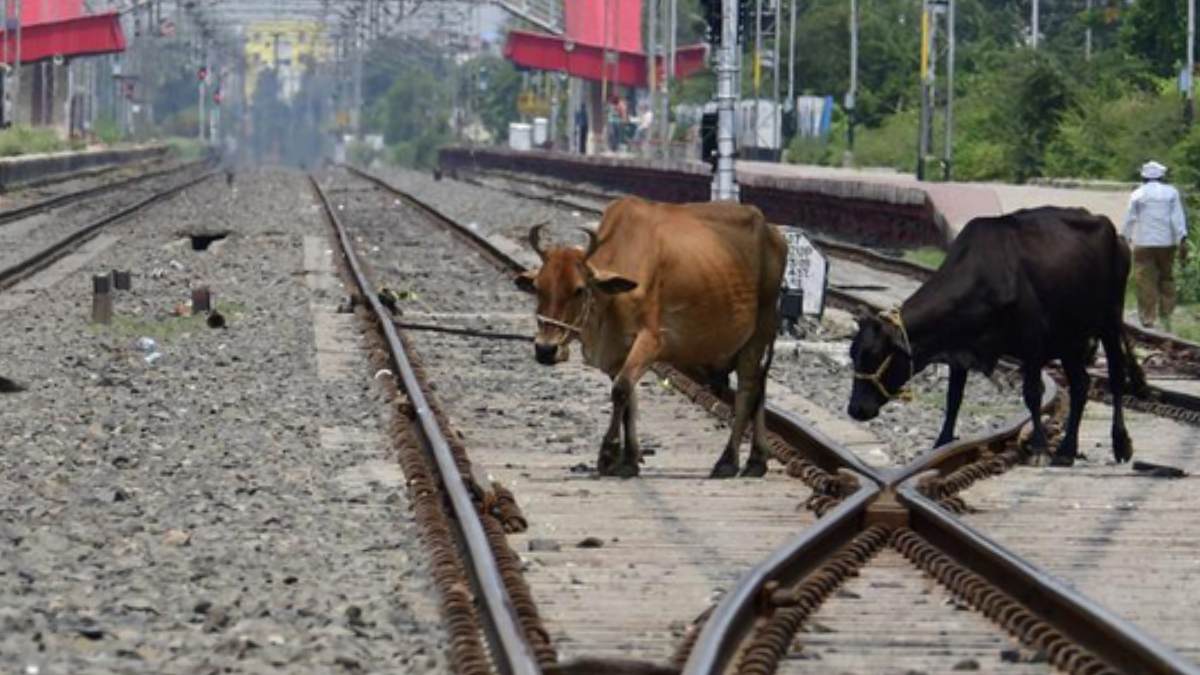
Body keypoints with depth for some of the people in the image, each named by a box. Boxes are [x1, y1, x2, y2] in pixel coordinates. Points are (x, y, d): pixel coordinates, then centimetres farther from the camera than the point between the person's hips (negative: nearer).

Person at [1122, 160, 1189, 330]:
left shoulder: (1137, 195, 0)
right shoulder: (1171, 193, 3)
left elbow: (1129, 220, 3)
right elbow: (1178, 219, -2)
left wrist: (1124, 239, 14)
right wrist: (1182, 241, -3)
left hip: (1144, 244, -2)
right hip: (1167, 243, 2)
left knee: (1146, 284, -1)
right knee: (1167, 279, 14)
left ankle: (1148, 319, -2)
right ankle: (1166, 315, 10)